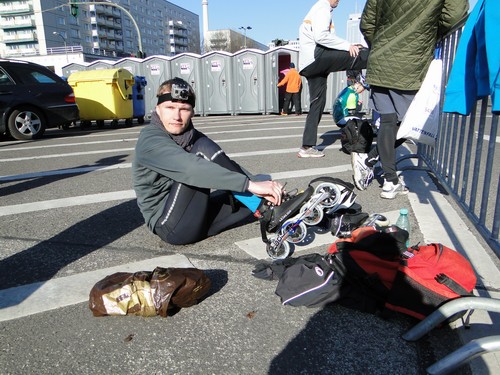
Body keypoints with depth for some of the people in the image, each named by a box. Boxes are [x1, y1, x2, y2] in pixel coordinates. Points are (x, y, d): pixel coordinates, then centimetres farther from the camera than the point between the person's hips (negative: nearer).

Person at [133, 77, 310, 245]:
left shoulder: (192, 136, 8)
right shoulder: (150, 140, -14)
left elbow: (226, 167, -4)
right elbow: (191, 168, -32)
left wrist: (261, 187, -21)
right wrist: (250, 184, -37)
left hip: (198, 217, 7)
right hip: (171, 226, -7)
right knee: (204, 149, -25)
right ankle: (267, 211, -22)